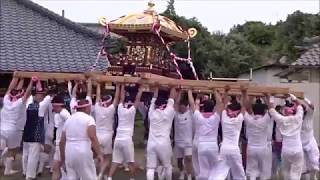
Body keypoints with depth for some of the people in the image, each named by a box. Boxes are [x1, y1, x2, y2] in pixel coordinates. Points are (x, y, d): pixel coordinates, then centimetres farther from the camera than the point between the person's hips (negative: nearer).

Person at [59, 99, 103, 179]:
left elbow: (62, 142, 14)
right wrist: (99, 154, -16)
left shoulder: (69, 119, 14)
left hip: (69, 153, 6)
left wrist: (62, 159, 19)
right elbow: (93, 137, -18)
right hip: (83, 153, -6)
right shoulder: (88, 118, -3)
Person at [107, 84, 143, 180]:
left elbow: (122, 97, 17)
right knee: (131, 162, 6)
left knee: (115, 162, 4)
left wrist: (123, 85, 23)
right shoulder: (132, 110, -5)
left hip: (118, 139, 5)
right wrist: (141, 87, 5)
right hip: (127, 139, -5)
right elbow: (138, 99, -3)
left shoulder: (120, 108, 6)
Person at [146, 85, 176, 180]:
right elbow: (171, 99, 8)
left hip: (151, 144, 2)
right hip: (164, 144, -2)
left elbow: (154, 99, 18)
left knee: (150, 168, -3)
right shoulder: (168, 113, 0)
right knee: (167, 166, 15)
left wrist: (156, 87, 26)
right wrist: (173, 87, 19)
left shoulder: (152, 113, 7)